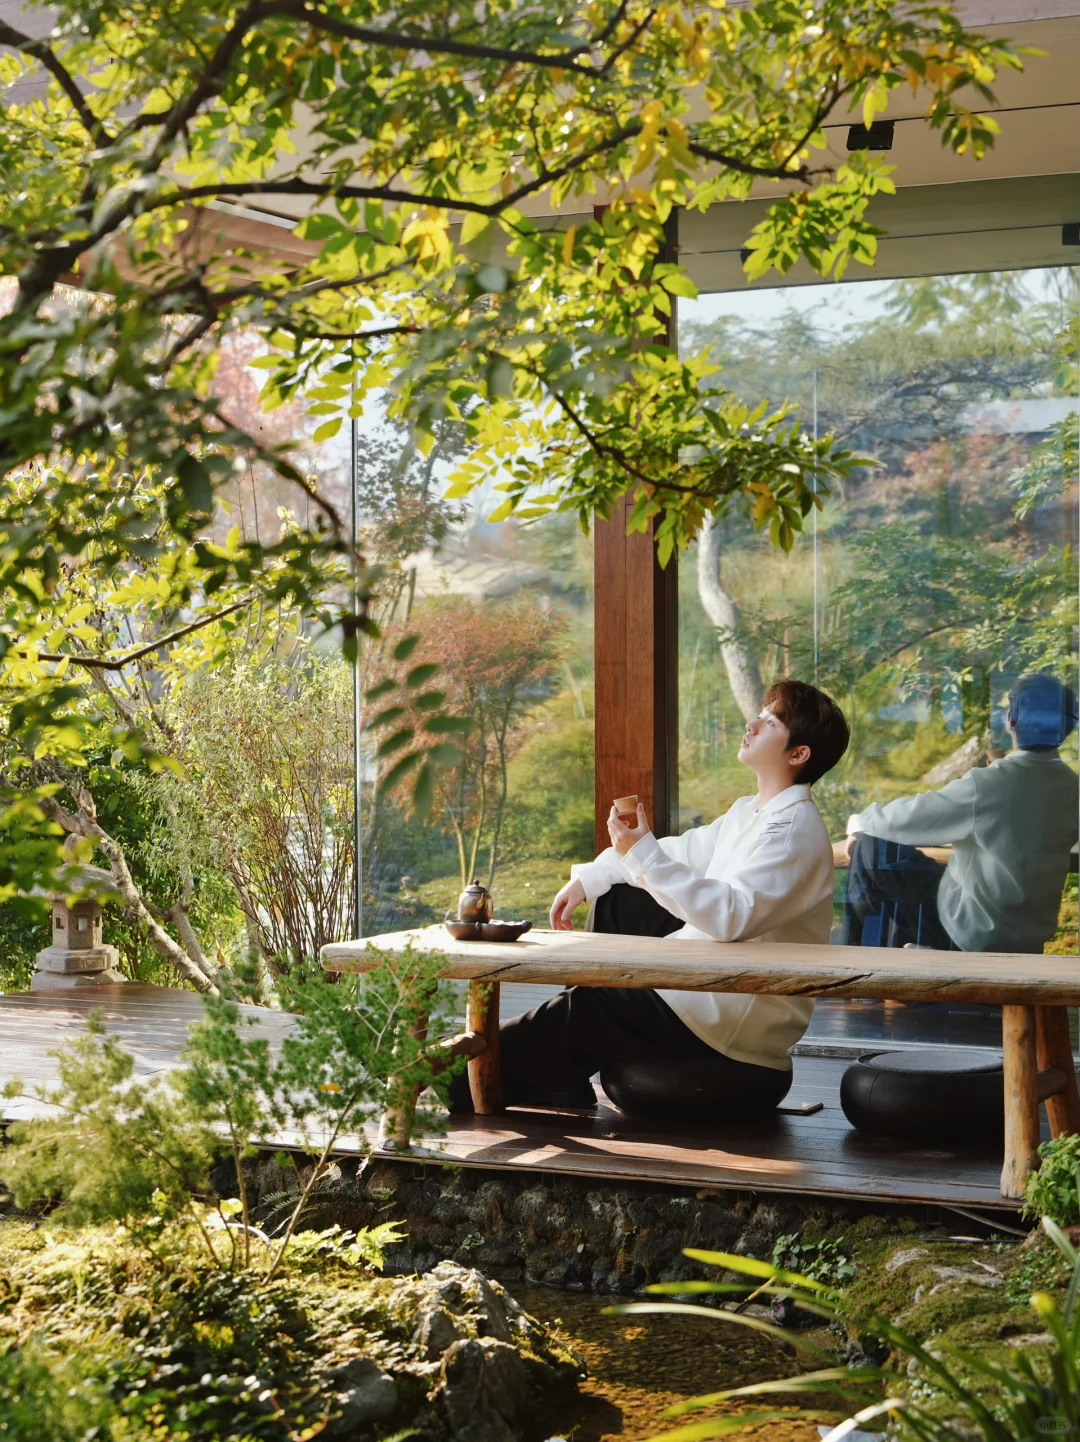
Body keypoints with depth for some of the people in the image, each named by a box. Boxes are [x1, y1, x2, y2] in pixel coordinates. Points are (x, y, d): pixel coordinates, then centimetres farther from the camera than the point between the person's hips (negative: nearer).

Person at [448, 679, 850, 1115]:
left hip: (736, 1018, -11)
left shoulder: (796, 830, -21)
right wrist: (585, 881, 13)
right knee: (617, 900, 19)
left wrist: (645, 855, -34)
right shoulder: (751, 812, 11)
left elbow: (732, 916, -33)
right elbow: (685, 850, 21)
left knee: (580, 1015, -12)